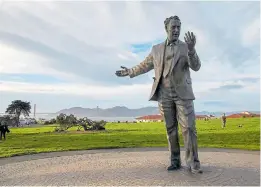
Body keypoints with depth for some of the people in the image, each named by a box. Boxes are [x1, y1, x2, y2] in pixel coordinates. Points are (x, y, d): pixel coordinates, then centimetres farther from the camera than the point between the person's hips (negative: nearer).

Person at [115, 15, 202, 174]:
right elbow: (145, 66, 22)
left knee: (189, 128, -8)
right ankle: (175, 161, 14)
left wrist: (192, 49, -25)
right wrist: (130, 72, 18)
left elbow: (196, 67, -9)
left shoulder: (186, 47, 4)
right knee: (171, 129, 5)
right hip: (164, 94, 2)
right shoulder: (157, 49, 11)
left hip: (182, 93, -2)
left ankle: (193, 163, 0)